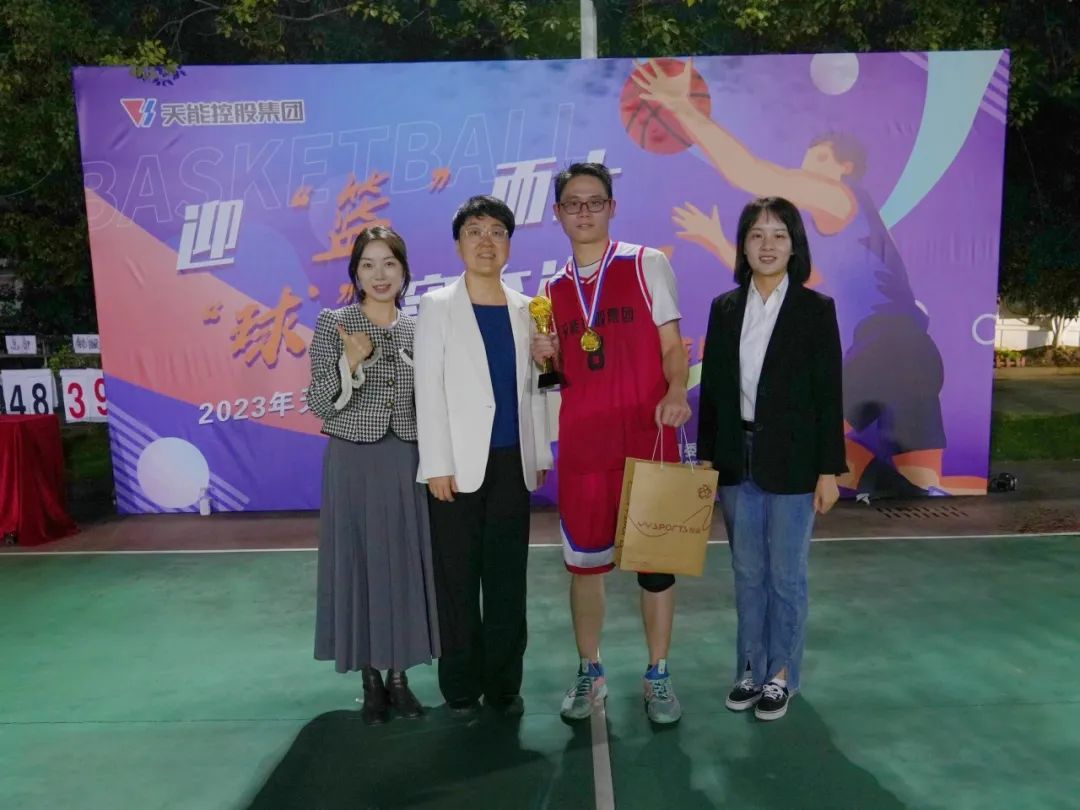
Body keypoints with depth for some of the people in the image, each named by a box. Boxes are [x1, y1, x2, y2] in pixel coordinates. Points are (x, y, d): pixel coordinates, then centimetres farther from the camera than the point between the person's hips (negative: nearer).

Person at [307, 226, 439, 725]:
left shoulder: (417, 330, 7)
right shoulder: (332, 325, -3)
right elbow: (320, 404, -8)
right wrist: (352, 361, -22)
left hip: (407, 463, 3)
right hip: (354, 462, -3)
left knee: (406, 563, 7)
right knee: (360, 563, 4)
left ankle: (399, 676, 22)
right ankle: (371, 680, 19)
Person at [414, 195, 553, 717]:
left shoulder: (524, 309, 10)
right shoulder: (438, 306, 1)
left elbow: (532, 389, 12)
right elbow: (429, 390, -5)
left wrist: (540, 455, 10)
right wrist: (437, 465, -10)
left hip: (513, 462, 3)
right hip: (460, 464, -3)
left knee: (508, 579, 8)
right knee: (457, 578, 5)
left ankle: (504, 684, 21)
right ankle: (461, 686, 19)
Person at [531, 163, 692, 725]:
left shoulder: (647, 264, 3)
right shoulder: (554, 288, 13)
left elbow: (672, 346, -1)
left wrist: (676, 392, -20)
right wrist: (546, 360, -4)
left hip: (647, 436, -3)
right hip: (581, 441, 3)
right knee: (583, 558, 9)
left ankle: (658, 677, 21)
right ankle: (589, 672, 26)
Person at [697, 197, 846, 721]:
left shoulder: (816, 309, -4)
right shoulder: (725, 308, 5)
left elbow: (829, 394, -5)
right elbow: (712, 388, 7)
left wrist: (829, 471, -8)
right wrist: (707, 457, 5)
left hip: (791, 462, -3)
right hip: (736, 459, 3)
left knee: (786, 574, 8)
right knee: (746, 571, 13)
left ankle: (781, 674, 24)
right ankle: (751, 667, 28)